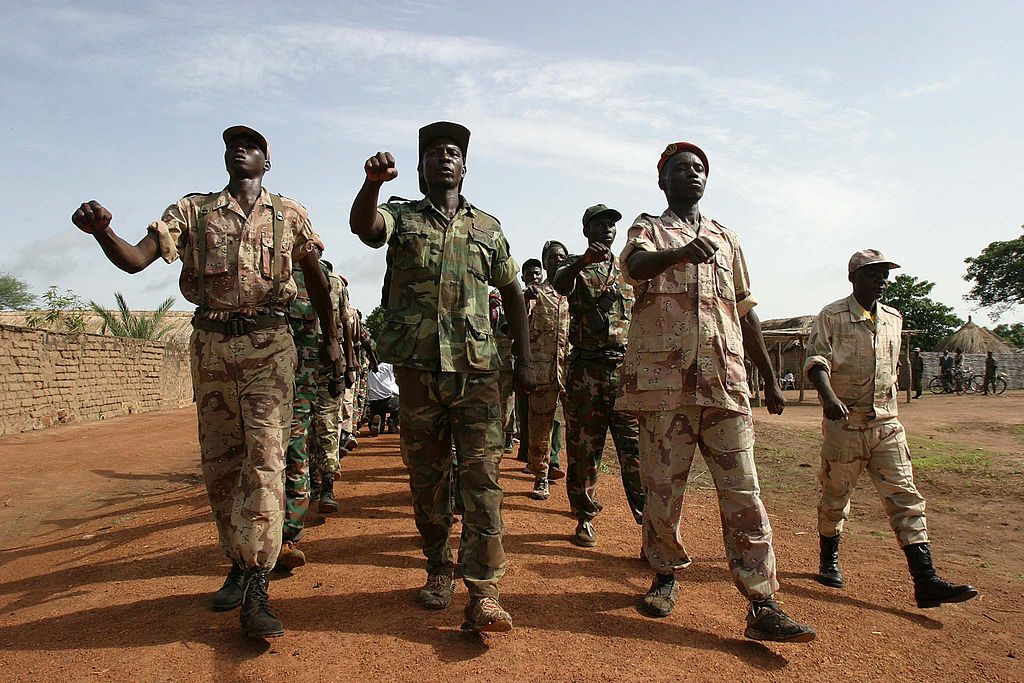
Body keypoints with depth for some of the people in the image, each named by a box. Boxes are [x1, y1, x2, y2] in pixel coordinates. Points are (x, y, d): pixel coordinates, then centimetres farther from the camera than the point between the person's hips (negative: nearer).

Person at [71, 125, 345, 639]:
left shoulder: (289, 215, 8)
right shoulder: (191, 211, 11)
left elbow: (315, 279, 15)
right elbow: (135, 259, 0)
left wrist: (331, 339, 14)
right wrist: (101, 231, -22)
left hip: (267, 345, -2)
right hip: (210, 345, 3)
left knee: (264, 458, -12)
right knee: (219, 461, 7)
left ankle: (256, 586, -10)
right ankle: (238, 563, 23)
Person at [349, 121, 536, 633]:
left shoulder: (488, 227, 15)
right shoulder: (401, 217, 11)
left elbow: (512, 293, 18)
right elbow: (363, 225, -12)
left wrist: (524, 359, 10)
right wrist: (373, 180, -33)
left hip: (476, 366, 0)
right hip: (417, 366, 0)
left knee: (481, 472, -7)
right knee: (427, 474, 9)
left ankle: (483, 594, -5)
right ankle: (438, 568, 26)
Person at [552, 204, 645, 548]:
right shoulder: (574, 266, 8)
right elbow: (559, 284, -18)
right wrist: (584, 261, -38)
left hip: (627, 368, 2)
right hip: (586, 369, -1)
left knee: (637, 449, -3)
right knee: (583, 448, 5)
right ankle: (585, 518, 18)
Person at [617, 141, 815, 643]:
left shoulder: (727, 239, 22)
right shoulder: (648, 229, 11)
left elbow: (746, 312, 22)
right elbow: (635, 266, -15)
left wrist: (770, 380, 18)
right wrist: (680, 252, -37)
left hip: (725, 381, 3)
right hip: (664, 380, -2)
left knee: (743, 493, -1)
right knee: (663, 487, 5)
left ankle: (762, 606, 3)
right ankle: (666, 576, 25)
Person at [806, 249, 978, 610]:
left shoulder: (894, 318, 13)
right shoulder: (832, 316, -6)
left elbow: (891, 368, 22)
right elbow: (816, 360, -17)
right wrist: (828, 397, -34)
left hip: (887, 424, 5)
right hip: (844, 422, -5)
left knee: (906, 498, -1)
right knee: (835, 497, 7)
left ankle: (925, 580, 0)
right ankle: (828, 562, 26)